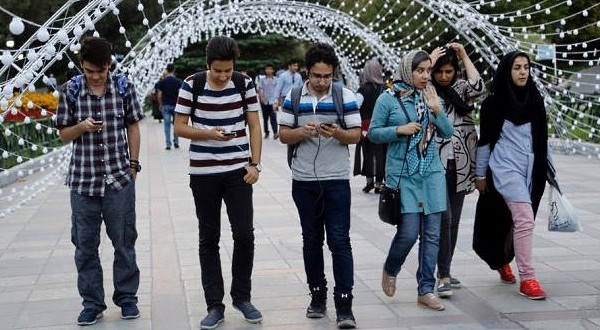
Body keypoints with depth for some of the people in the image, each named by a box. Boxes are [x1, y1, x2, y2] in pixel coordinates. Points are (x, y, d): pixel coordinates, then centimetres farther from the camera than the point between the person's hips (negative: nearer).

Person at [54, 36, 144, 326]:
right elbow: (63, 135, 5)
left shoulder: (123, 87, -2)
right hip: (83, 180, 1)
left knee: (124, 241, 8)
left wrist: (133, 164, 4)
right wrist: (82, 126, -16)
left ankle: (127, 297, 23)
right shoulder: (70, 90, -2)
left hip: (119, 179, 0)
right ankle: (92, 303, 18)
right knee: (85, 245, 7)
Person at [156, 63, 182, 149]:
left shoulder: (162, 81, -1)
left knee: (167, 125, 2)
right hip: (175, 105, 0)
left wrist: (160, 105, 12)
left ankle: (168, 144, -2)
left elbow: (159, 95, -1)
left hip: (165, 105, 0)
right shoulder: (178, 81, -3)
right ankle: (176, 142, 12)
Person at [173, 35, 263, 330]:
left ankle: (242, 297, 18)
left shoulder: (245, 84, -2)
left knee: (244, 234, -2)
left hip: (238, 172, 1)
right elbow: (179, 127, -2)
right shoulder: (191, 85, -6)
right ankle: (215, 306, 14)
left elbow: (254, 126, 3)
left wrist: (255, 164, -5)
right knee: (208, 239, 5)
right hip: (203, 174, 0)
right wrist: (209, 134, -18)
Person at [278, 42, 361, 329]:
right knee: (311, 240, 11)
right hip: (303, 181, 2)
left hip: (336, 181, -2)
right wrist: (302, 132, -18)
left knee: (339, 241, -4)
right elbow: (283, 135, 2)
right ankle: (317, 296, 23)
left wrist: (338, 133, -22)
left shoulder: (346, 97, -2)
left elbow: (356, 135, -2)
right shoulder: (293, 98, 3)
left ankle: (344, 305, -3)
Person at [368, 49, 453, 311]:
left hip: (432, 172, 4)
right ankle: (390, 270, 22)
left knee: (432, 233, 3)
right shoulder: (388, 99, -3)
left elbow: (447, 133, 9)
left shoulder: (430, 97, 9)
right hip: (403, 174, -4)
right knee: (408, 232, -9)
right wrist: (400, 130, -14)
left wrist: (437, 110, -7)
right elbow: (373, 133, 0)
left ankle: (426, 290, 13)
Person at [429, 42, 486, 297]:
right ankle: (443, 277, -10)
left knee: (453, 220, 10)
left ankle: (445, 271, 21)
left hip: (459, 164, 5)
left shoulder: (460, 88, 10)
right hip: (435, 163, -4)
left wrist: (465, 57, -4)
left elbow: (478, 88, -10)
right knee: (443, 217, -13)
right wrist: (430, 62, -12)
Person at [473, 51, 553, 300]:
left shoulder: (535, 99, 9)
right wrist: (480, 175, 2)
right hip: (506, 168, -5)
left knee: (516, 219, 13)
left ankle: (503, 261, 37)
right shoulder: (495, 102, -4)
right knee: (525, 218, -16)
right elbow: (485, 140, 0)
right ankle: (527, 279, -12)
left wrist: (549, 167, 13)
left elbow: (542, 137, 14)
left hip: (532, 170, 5)